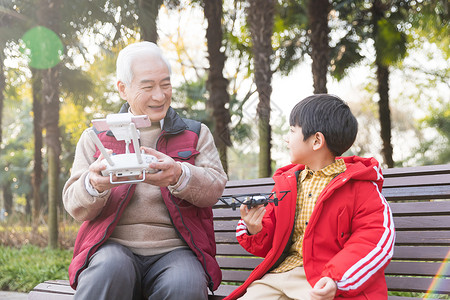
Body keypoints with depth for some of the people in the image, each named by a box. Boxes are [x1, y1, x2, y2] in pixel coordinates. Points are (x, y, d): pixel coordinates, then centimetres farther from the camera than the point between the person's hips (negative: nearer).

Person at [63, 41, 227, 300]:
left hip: (174, 250, 0)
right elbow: (75, 207, 5)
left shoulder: (196, 134, 16)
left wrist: (179, 176, -24)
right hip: (114, 247, 0)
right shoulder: (95, 138, 15)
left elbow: (214, 188, -1)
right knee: (109, 270, -35)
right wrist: (94, 184, -20)